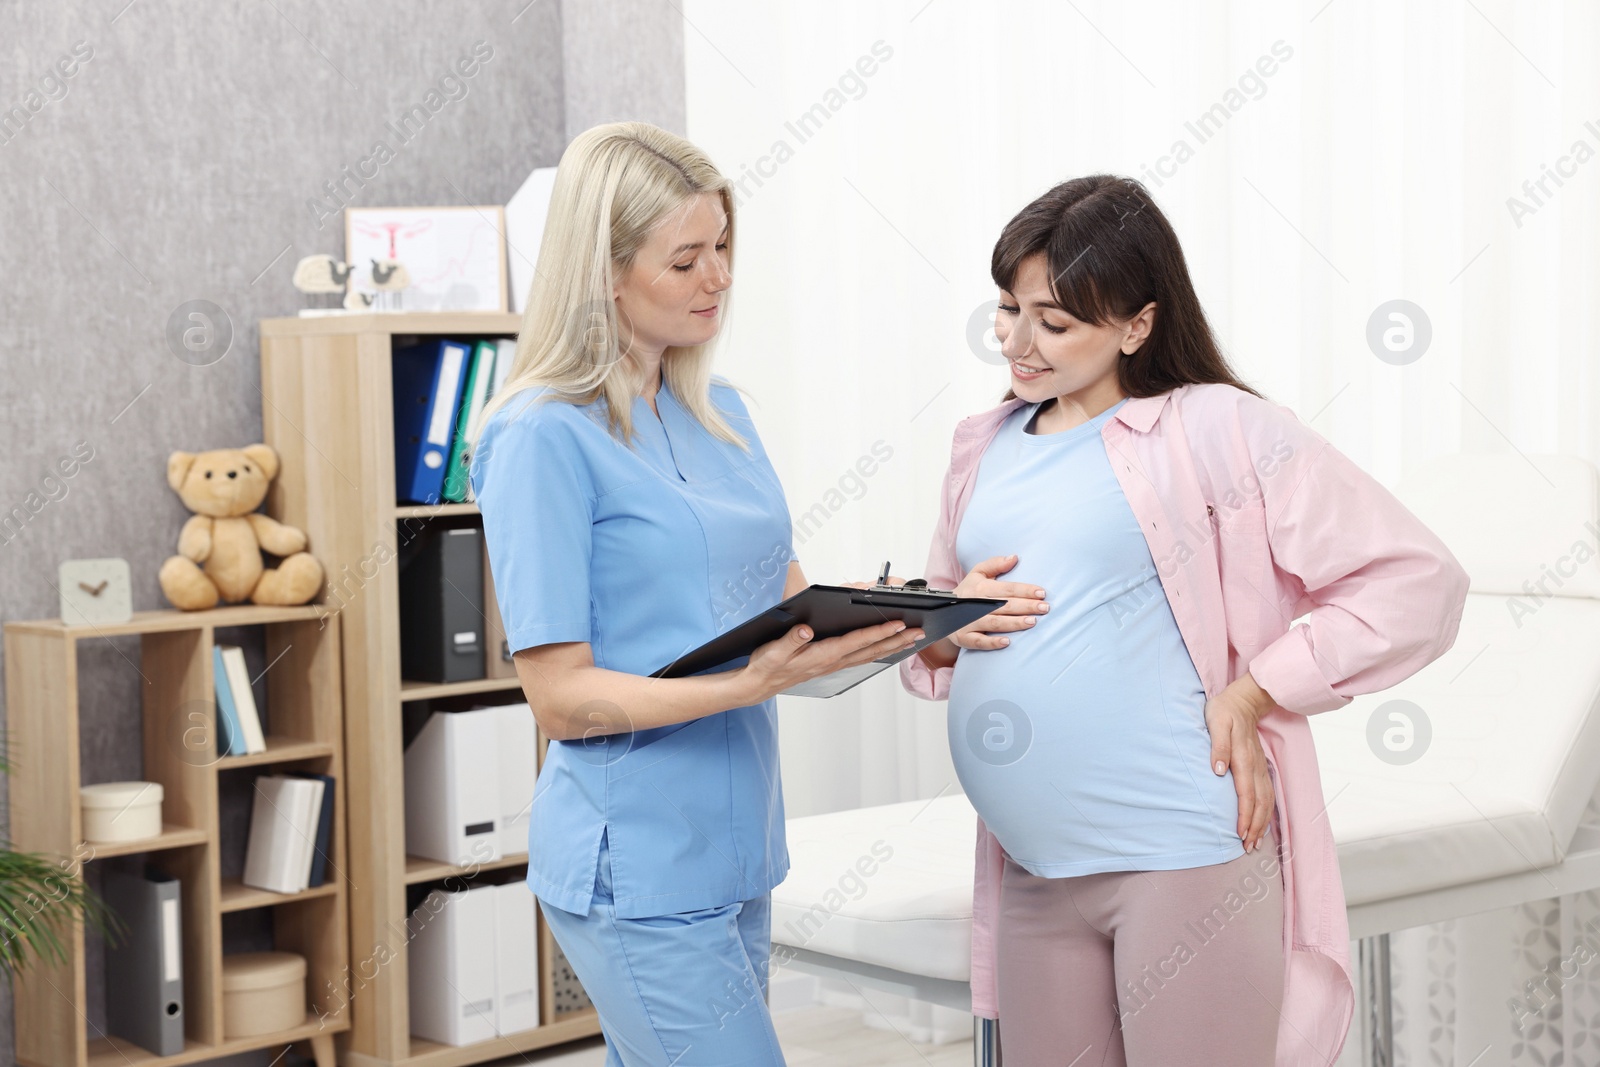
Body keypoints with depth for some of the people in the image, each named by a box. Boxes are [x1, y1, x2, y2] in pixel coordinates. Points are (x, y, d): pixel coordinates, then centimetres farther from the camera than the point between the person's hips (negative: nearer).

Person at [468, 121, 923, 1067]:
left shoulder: (721, 411, 11)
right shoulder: (543, 437, -13)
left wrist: (886, 622, -4)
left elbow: (784, 593, 16)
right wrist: (752, 684, -26)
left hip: (734, 848, 7)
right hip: (638, 872, -7)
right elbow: (561, 696, -15)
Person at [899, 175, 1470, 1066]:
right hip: (1035, 874, 6)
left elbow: (1419, 582, -9)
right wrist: (943, 627, -1)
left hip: (1186, 856, -6)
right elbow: (932, 645, 23)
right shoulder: (985, 447, 14)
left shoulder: (1216, 429, -6)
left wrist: (1249, 696, -13)